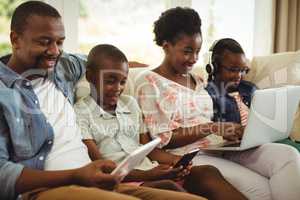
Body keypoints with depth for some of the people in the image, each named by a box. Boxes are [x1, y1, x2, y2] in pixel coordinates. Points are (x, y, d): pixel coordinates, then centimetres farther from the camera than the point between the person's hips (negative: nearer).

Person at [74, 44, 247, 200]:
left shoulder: (130, 103, 21)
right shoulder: (81, 112, 2)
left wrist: (174, 160, -2)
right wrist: (147, 175, -19)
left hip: (149, 172, 6)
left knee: (206, 172, -19)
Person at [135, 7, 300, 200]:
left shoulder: (198, 80, 20)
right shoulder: (148, 82, -2)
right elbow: (163, 140, -9)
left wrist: (231, 132, -5)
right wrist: (211, 128, -17)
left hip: (222, 148, 7)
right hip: (189, 156, -6)